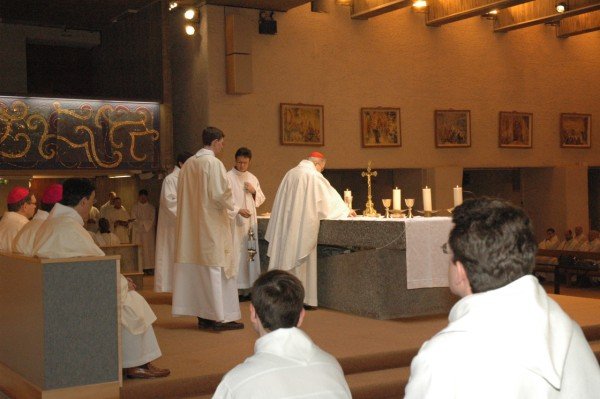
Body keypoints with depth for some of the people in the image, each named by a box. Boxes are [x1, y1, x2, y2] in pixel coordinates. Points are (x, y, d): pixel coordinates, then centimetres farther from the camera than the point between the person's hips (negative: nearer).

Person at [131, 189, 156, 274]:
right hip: (138, 232, -1)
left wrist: (140, 221, -8)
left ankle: (150, 268, -4)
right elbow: (134, 220, -1)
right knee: (139, 250, -7)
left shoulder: (151, 207, 10)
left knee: (149, 249, -3)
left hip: (149, 231, 1)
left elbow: (152, 220, 2)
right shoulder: (134, 207, 8)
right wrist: (145, 222, -10)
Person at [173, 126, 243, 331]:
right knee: (217, 268, -4)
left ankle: (203, 316, 14)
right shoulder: (213, 163, -13)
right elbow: (220, 194, -18)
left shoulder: (188, 164, 9)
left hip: (192, 226, 8)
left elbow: (182, 196, 15)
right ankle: (220, 317, -3)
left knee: (199, 268, 10)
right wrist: (230, 205, 2)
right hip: (212, 225, -8)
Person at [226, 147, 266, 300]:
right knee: (235, 253, -10)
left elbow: (261, 199, 21)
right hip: (234, 223, -6)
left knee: (249, 252, 6)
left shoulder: (252, 178, 15)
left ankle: (247, 288, 12)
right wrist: (238, 210, -24)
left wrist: (254, 192, 1)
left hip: (250, 221, 6)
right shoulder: (228, 177, -5)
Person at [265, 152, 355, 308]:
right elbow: (330, 196, -1)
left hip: (286, 224, 6)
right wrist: (346, 210, 13)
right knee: (302, 259, -1)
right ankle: (304, 298, 3)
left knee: (286, 256, 9)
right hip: (304, 224, -6)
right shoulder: (314, 176, -8)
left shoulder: (291, 173, 11)